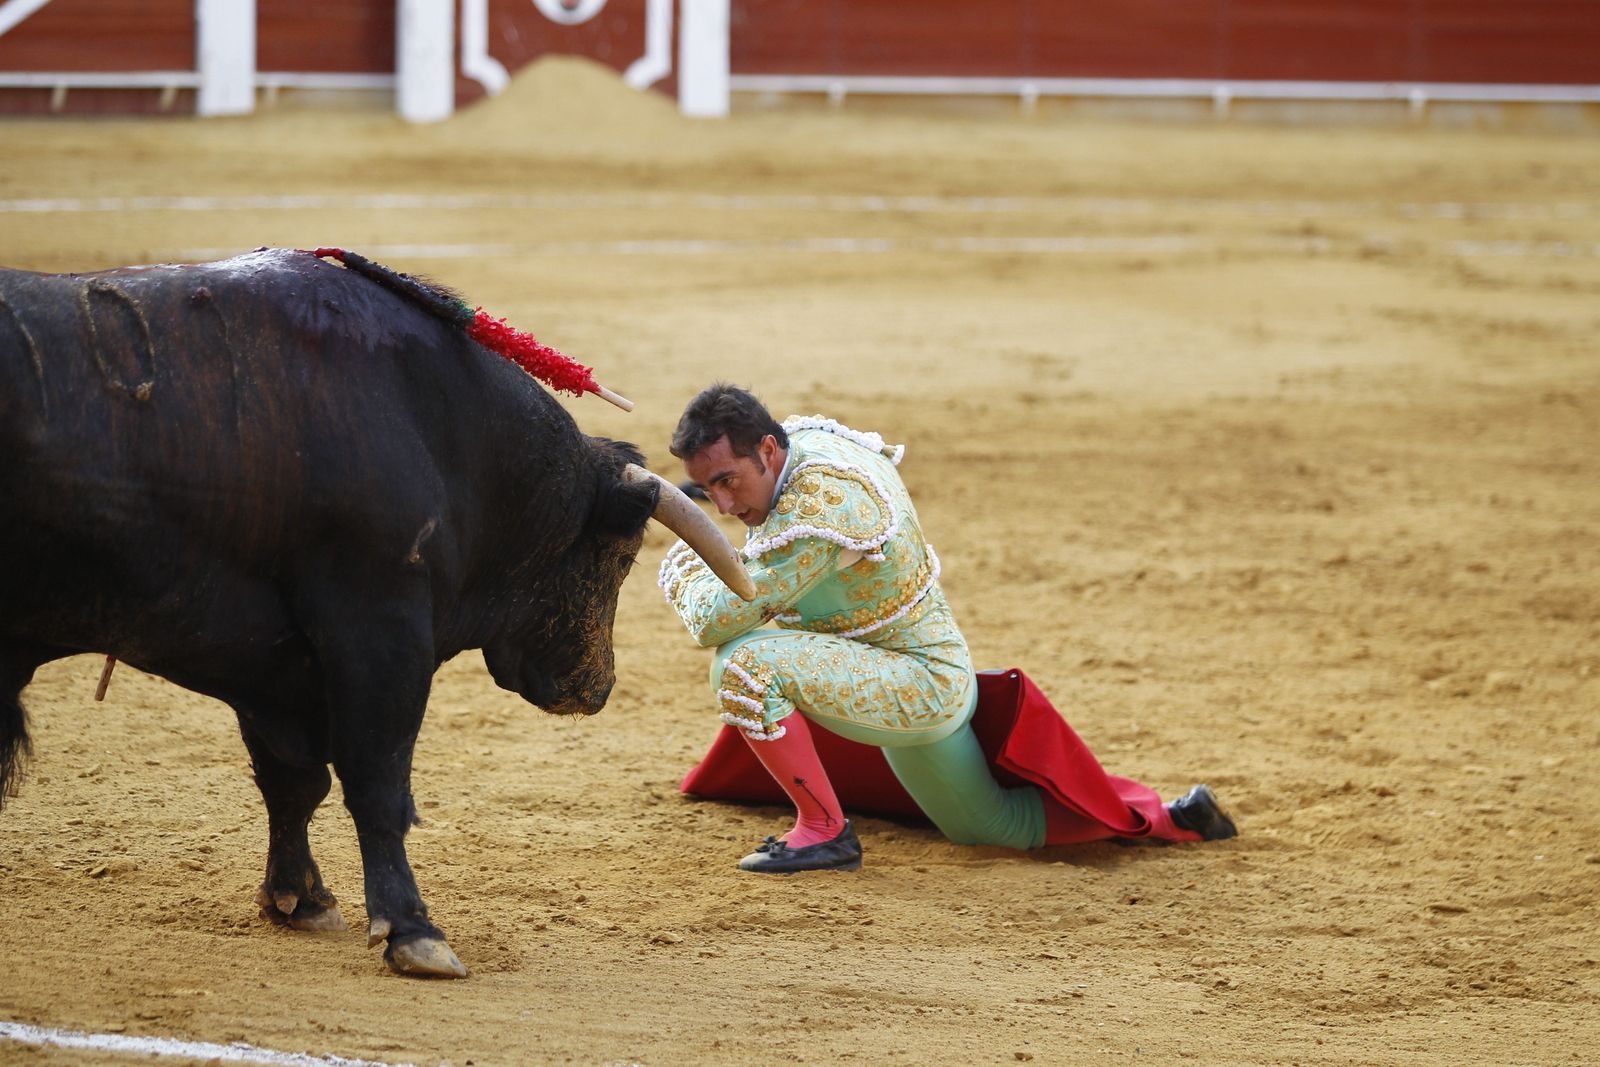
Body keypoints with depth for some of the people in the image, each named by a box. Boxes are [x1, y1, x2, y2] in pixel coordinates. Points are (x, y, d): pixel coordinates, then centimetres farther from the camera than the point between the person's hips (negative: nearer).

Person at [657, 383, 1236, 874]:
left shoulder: (820, 505, -32)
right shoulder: (800, 436, -6)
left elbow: (719, 619, -33)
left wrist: (683, 568, -12)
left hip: (921, 686, -10)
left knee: (745, 665, -27)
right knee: (998, 824, 27)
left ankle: (823, 829, -17)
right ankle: (1159, 816, 35)